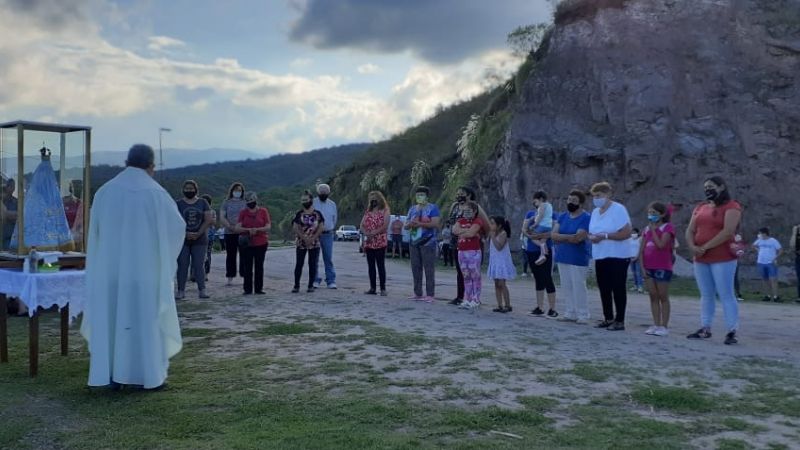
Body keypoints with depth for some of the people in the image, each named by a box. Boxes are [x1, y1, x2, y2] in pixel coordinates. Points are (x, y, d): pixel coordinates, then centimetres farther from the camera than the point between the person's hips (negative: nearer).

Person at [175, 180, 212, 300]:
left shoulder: (203, 203, 7)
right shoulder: (178, 204, 4)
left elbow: (208, 220, 0)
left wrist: (198, 234, -10)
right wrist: (185, 233, -16)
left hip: (200, 240, 0)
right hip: (182, 240, 0)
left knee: (199, 265, -1)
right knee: (182, 266, 0)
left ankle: (202, 291, 0)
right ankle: (181, 291, 5)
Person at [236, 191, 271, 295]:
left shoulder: (263, 211, 2)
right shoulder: (243, 212, 5)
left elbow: (268, 227, -3)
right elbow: (237, 227, -2)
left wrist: (257, 229, -19)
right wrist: (248, 230, -19)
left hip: (261, 243, 0)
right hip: (246, 244, 0)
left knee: (259, 266, 4)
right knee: (247, 267, 1)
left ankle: (259, 288, 10)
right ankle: (248, 289, 6)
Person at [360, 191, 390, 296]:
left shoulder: (384, 211, 0)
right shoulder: (368, 212, 16)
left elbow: (385, 226, -11)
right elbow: (362, 226, 9)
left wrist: (373, 233, -17)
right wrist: (366, 233, -11)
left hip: (380, 243, -5)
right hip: (369, 243, 6)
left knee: (381, 266, -6)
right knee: (371, 266, 6)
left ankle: (383, 289, -3)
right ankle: (372, 288, 11)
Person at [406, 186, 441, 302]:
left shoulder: (432, 208, 0)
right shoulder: (412, 209, 17)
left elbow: (435, 224, -14)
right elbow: (406, 226, 17)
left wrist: (419, 223, -20)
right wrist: (410, 224, -7)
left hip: (428, 243, -6)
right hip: (414, 242, 6)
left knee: (429, 269, -7)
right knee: (415, 269, 6)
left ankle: (429, 295, -6)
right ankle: (417, 294, 12)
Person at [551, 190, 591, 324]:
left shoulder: (586, 218, -9)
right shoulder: (563, 216, 10)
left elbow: (578, 238, -19)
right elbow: (554, 235, 2)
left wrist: (561, 238, -8)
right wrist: (570, 237, -13)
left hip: (578, 259, -6)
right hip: (562, 257, 6)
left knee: (579, 287, -4)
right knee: (566, 287, 10)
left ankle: (583, 315, 5)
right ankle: (570, 313, 19)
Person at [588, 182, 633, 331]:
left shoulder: (618, 209, -11)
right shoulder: (595, 212, 12)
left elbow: (626, 233, -18)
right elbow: (592, 232, 19)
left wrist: (605, 236, -23)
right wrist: (591, 237, -6)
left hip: (618, 256, -7)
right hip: (600, 257, 7)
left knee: (618, 289, -2)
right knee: (604, 288, 11)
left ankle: (620, 321, 5)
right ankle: (608, 318, 22)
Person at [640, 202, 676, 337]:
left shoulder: (667, 227, -5)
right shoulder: (647, 229, 12)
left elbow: (660, 245, -21)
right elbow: (641, 250, 9)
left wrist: (653, 229, -13)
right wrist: (642, 267, 0)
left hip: (662, 268, -6)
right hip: (648, 268, 6)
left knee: (663, 297, 0)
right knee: (653, 297, 8)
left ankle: (664, 326, 5)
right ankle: (656, 325, 13)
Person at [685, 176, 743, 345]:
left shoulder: (731, 206, -5)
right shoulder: (700, 208, 16)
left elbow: (728, 231, -17)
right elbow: (690, 230, 12)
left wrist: (706, 247, -17)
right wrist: (692, 247, -8)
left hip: (723, 259, -7)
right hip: (700, 259, 7)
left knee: (726, 295, -6)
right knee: (706, 295, 10)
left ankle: (732, 331, -4)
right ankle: (705, 329, 15)